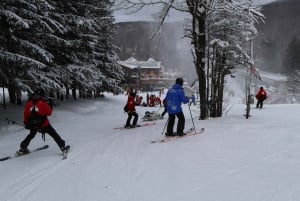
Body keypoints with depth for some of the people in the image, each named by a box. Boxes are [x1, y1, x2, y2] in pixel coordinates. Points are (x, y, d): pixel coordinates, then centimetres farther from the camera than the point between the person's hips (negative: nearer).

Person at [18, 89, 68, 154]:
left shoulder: (28, 103, -1)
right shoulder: (43, 102, -13)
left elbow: (26, 114, 6)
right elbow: (49, 113, -9)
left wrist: (26, 123, 19)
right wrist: (50, 106, 6)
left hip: (33, 125, 4)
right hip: (43, 124, -4)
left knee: (31, 135, 29)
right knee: (54, 134, 7)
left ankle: (23, 148, 36)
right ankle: (62, 146, 6)